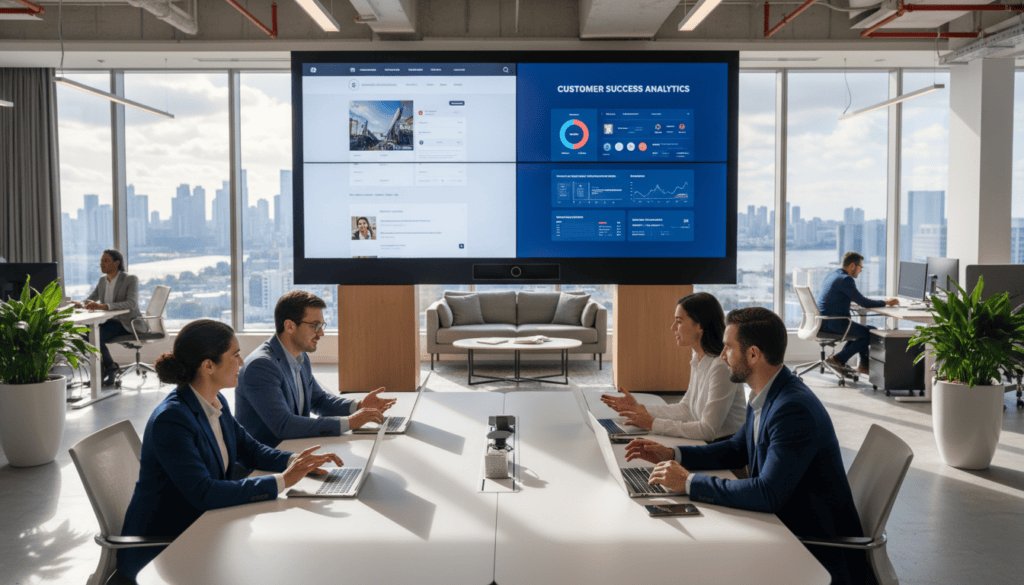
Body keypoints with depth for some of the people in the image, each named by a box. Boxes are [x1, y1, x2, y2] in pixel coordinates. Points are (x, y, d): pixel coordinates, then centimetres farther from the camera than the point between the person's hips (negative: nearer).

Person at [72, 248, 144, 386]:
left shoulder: (131, 279, -10)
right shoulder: (102, 280, 12)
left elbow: (131, 303, -26)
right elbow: (90, 300, 14)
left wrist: (104, 306, -39)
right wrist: (81, 305, -13)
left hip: (129, 324, -7)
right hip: (111, 322, 7)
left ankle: (110, 367, -8)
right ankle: (107, 369, -11)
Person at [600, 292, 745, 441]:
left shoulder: (722, 366, -21)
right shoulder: (697, 359, 7)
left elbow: (708, 430, -23)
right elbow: (686, 409, 13)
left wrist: (653, 424, -20)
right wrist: (638, 408, 7)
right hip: (706, 445, 7)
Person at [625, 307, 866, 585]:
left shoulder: (794, 409, -26)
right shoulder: (767, 396, 4)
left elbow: (768, 494, -32)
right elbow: (737, 450, 19)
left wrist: (690, 482, -25)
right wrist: (672, 454, 7)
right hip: (786, 528, 8)